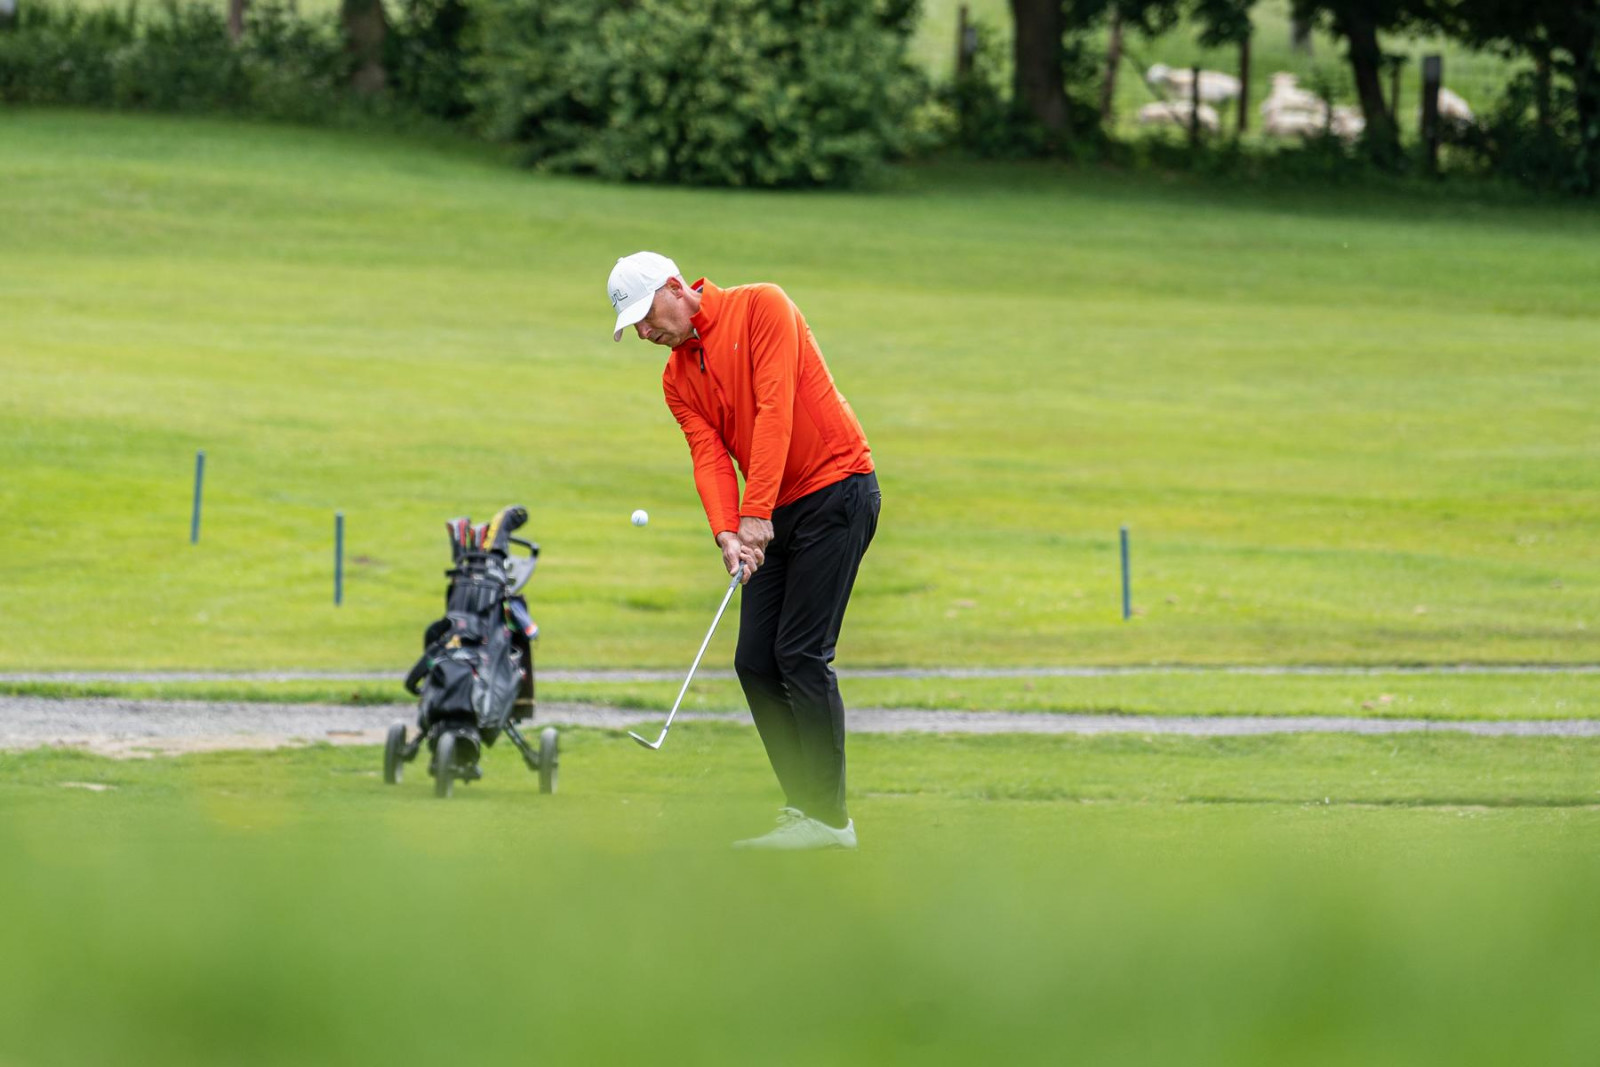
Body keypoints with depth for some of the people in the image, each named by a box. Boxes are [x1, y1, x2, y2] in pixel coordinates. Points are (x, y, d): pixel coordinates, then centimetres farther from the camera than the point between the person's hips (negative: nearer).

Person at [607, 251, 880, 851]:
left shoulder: (762, 307, -10)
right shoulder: (676, 378, 12)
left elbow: (775, 408, -19)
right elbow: (709, 456, 0)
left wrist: (756, 513, -24)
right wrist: (726, 534, -19)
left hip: (835, 490, -8)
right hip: (776, 516, 8)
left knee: (802, 654, -13)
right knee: (755, 661, 2)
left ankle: (830, 818, -12)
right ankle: (804, 806, 5)